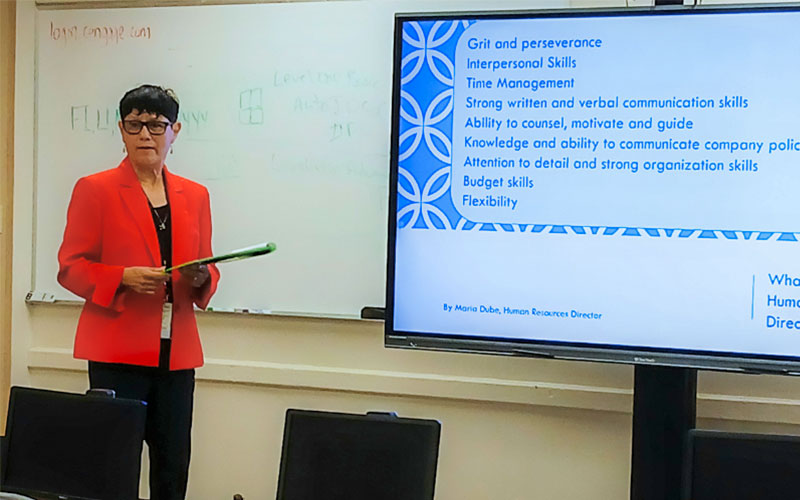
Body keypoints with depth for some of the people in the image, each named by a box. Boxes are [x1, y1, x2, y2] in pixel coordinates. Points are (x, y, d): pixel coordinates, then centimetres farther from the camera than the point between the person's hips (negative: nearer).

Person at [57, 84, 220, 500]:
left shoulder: (195, 196, 13)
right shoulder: (94, 189, 1)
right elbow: (70, 269, -1)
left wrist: (202, 278, -6)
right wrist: (125, 278, -17)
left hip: (176, 352, 4)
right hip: (118, 350, -4)